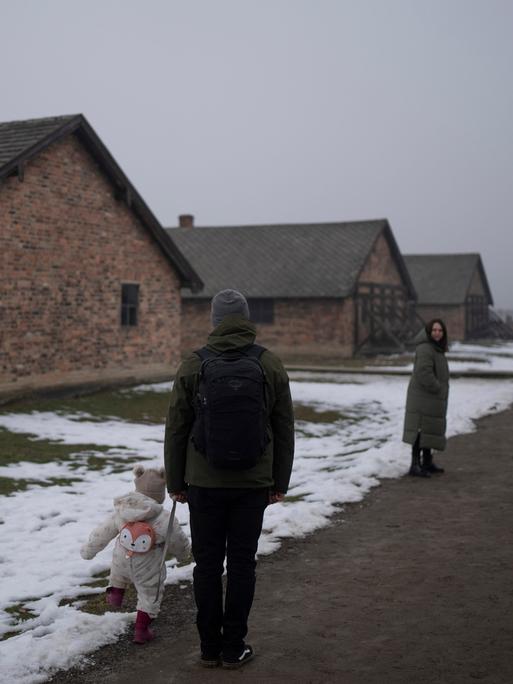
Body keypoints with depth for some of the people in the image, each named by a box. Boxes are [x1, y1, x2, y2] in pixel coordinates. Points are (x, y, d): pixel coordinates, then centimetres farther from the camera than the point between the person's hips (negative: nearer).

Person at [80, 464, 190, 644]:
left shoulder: (121, 512, -8)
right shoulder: (165, 520, -19)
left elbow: (102, 533, 3)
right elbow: (179, 543, -6)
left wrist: (88, 549, 20)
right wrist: (183, 553, 18)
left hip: (122, 562, 3)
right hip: (147, 570, -3)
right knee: (150, 597, 17)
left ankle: (116, 590, 29)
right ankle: (141, 630, 19)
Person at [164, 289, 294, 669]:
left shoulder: (193, 366, -5)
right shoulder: (271, 365, -2)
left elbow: (176, 431, -2)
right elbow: (284, 431, 2)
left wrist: (175, 483, 8)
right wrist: (280, 483, 10)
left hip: (204, 483, 0)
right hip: (253, 484, 1)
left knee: (208, 565, 9)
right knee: (242, 565, 8)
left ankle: (210, 647, 16)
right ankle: (234, 648, 14)